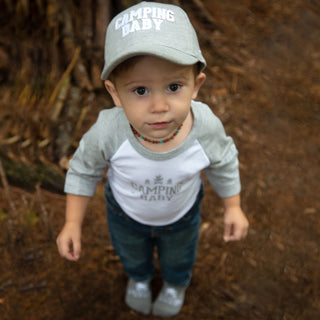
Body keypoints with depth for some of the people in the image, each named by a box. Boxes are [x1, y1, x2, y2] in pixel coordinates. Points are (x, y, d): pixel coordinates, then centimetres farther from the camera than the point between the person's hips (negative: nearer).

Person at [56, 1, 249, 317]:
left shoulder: (205, 127, -38)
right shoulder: (108, 132, -40)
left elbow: (223, 163, -14)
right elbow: (84, 170, -18)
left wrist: (233, 207, -3)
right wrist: (72, 223, -12)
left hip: (182, 214, 0)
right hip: (126, 213, 0)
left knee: (178, 255, 33)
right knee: (131, 252, 34)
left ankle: (176, 282, 69)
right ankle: (139, 276, 71)